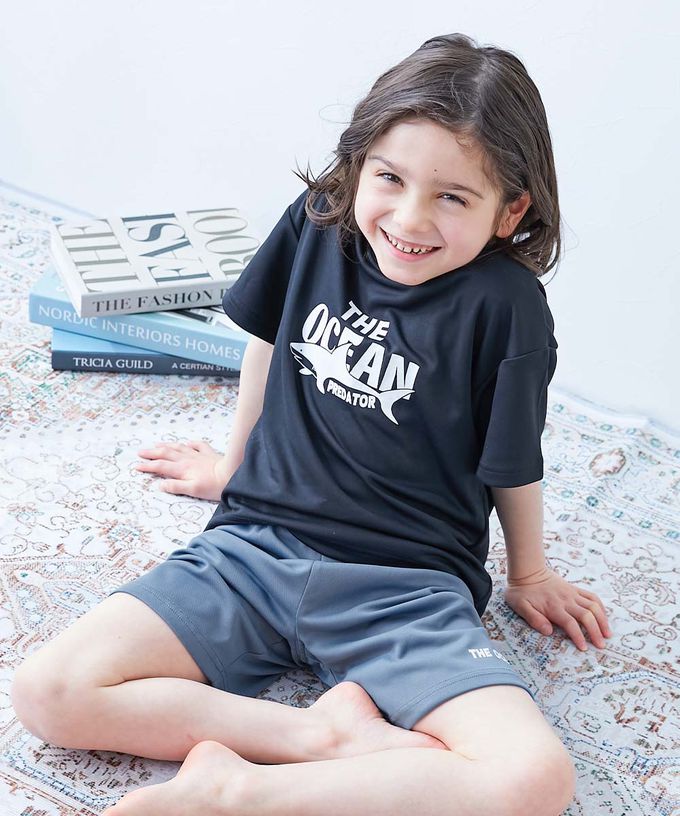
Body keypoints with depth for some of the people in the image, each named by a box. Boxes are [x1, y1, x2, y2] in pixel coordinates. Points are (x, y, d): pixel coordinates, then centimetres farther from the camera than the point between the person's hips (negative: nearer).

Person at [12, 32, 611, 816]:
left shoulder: (505, 304, -13)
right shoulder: (318, 221, -1)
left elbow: (512, 462, 0)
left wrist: (529, 573, 15)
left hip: (405, 587, -3)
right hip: (258, 543, 3)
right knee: (47, 693, -14)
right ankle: (330, 733, -14)